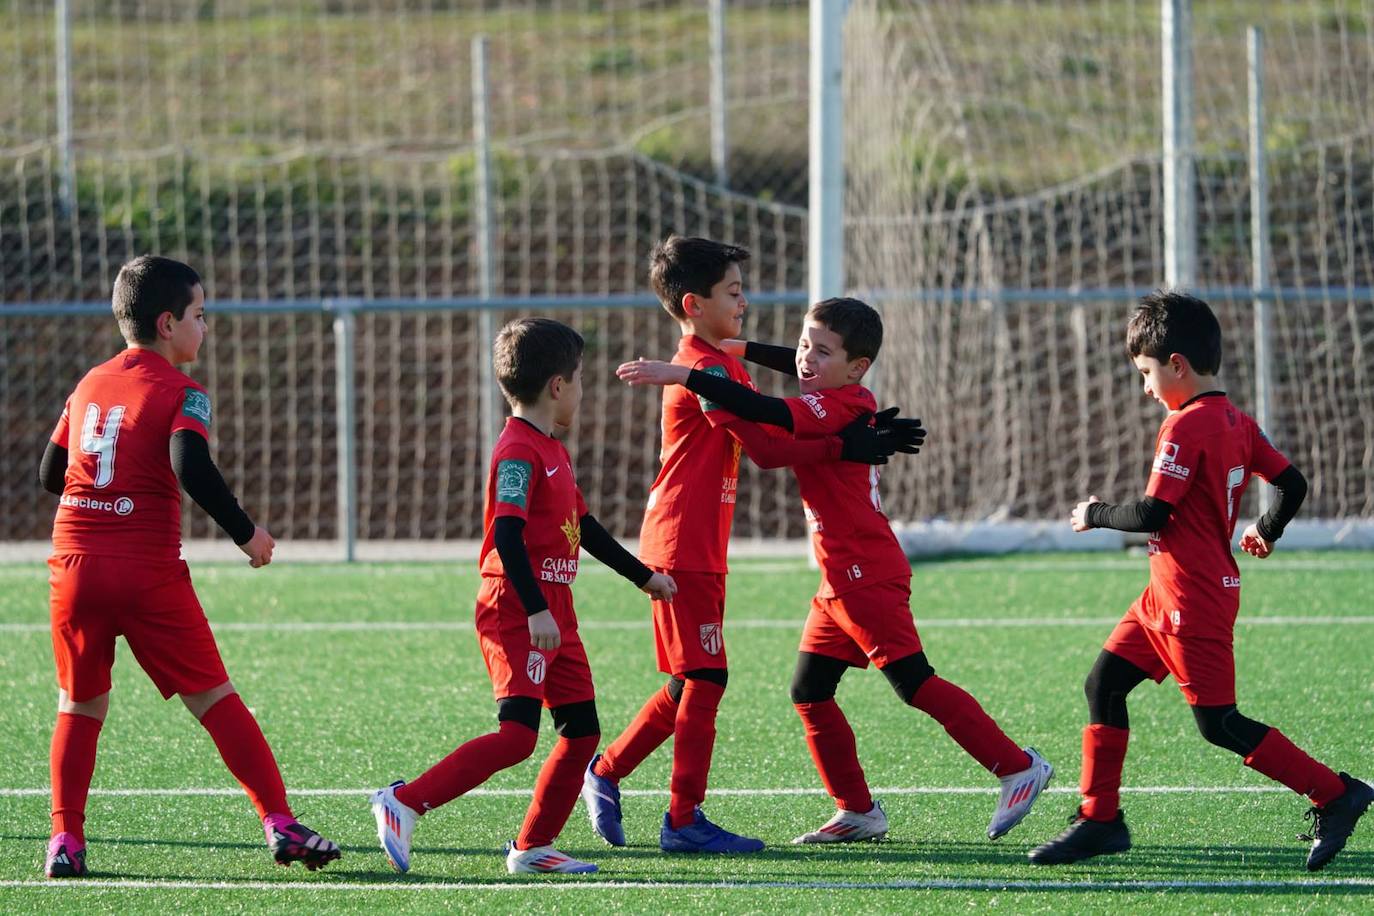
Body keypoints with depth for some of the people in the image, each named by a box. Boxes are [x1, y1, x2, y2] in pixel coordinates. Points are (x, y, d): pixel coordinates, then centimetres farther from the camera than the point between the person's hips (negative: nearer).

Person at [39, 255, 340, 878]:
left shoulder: (90, 384, 14)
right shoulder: (179, 392, -3)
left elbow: (49, 473, 20)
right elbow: (191, 467, -20)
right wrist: (245, 532, -10)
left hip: (75, 567, 4)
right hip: (149, 571, -4)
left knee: (80, 704, 14)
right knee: (212, 697, 2)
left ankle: (65, 839, 6)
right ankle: (279, 822, -1)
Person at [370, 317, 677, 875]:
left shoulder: (555, 452, 18)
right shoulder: (518, 451, -13)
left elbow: (585, 528, 29)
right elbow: (507, 534, -23)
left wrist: (644, 577, 35)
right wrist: (536, 611, -29)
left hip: (553, 615, 10)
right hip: (516, 613, -10)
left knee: (582, 730, 8)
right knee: (517, 735, -18)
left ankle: (533, 848, 14)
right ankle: (403, 804, -17)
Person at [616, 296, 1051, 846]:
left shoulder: (836, 408, -17)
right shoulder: (849, 400, 11)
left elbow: (763, 411, -31)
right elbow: (800, 367, 32)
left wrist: (681, 376, -32)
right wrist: (741, 350, 20)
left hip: (867, 576, -10)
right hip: (840, 581, 10)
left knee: (914, 683, -9)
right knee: (810, 692, 9)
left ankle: (1018, 768, -3)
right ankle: (857, 812, 15)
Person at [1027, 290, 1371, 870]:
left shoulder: (1186, 427, -18)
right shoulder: (1237, 422, 9)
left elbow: (1152, 514, -21)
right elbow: (1293, 483, 13)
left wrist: (1094, 515, -4)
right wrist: (1266, 532, 31)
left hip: (1192, 602, -10)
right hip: (1169, 597, 10)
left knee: (1219, 724, -6)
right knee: (1104, 684, 10)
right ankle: (1099, 820, 14)